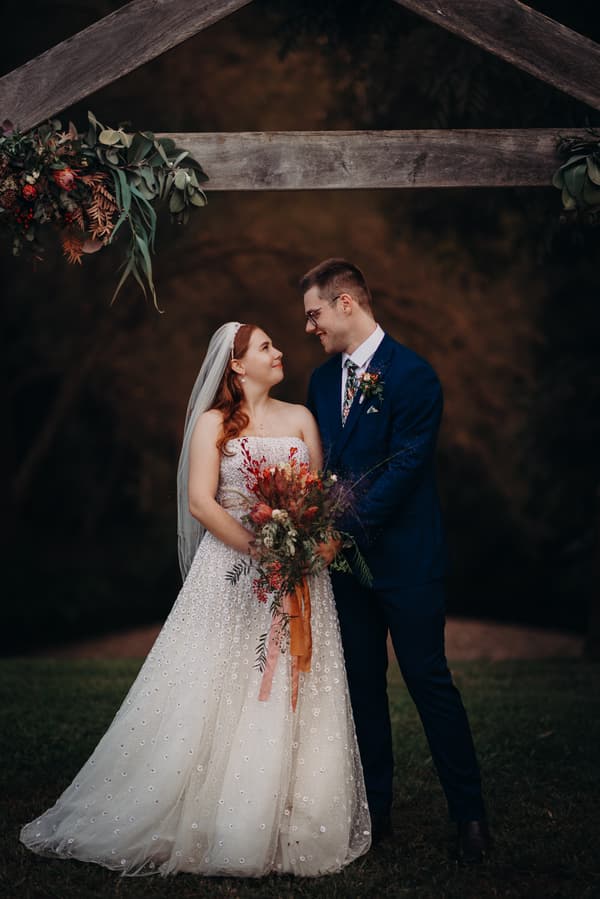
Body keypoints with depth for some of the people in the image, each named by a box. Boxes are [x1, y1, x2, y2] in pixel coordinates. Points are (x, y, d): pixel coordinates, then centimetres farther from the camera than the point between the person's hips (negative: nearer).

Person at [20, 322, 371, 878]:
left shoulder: (300, 418, 10)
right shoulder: (213, 423, 2)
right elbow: (201, 503, -8)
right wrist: (257, 549, -16)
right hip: (231, 569, -2)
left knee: (290, 702, 1)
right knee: (219, 698, -2)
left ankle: (292, 829, 11)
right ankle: (217, 828, 8)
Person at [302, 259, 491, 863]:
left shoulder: (411, 373, -12)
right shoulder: (322, 379, 11)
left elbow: (405, 465, -18)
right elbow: (319, 463, 14)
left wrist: (347, 525, -20)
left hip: (404, 557, -7)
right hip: (347, 556, 7)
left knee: (429, 680, -1)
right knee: (362, 683, 12)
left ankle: (469, 814, 12)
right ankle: (375, 809, 23)